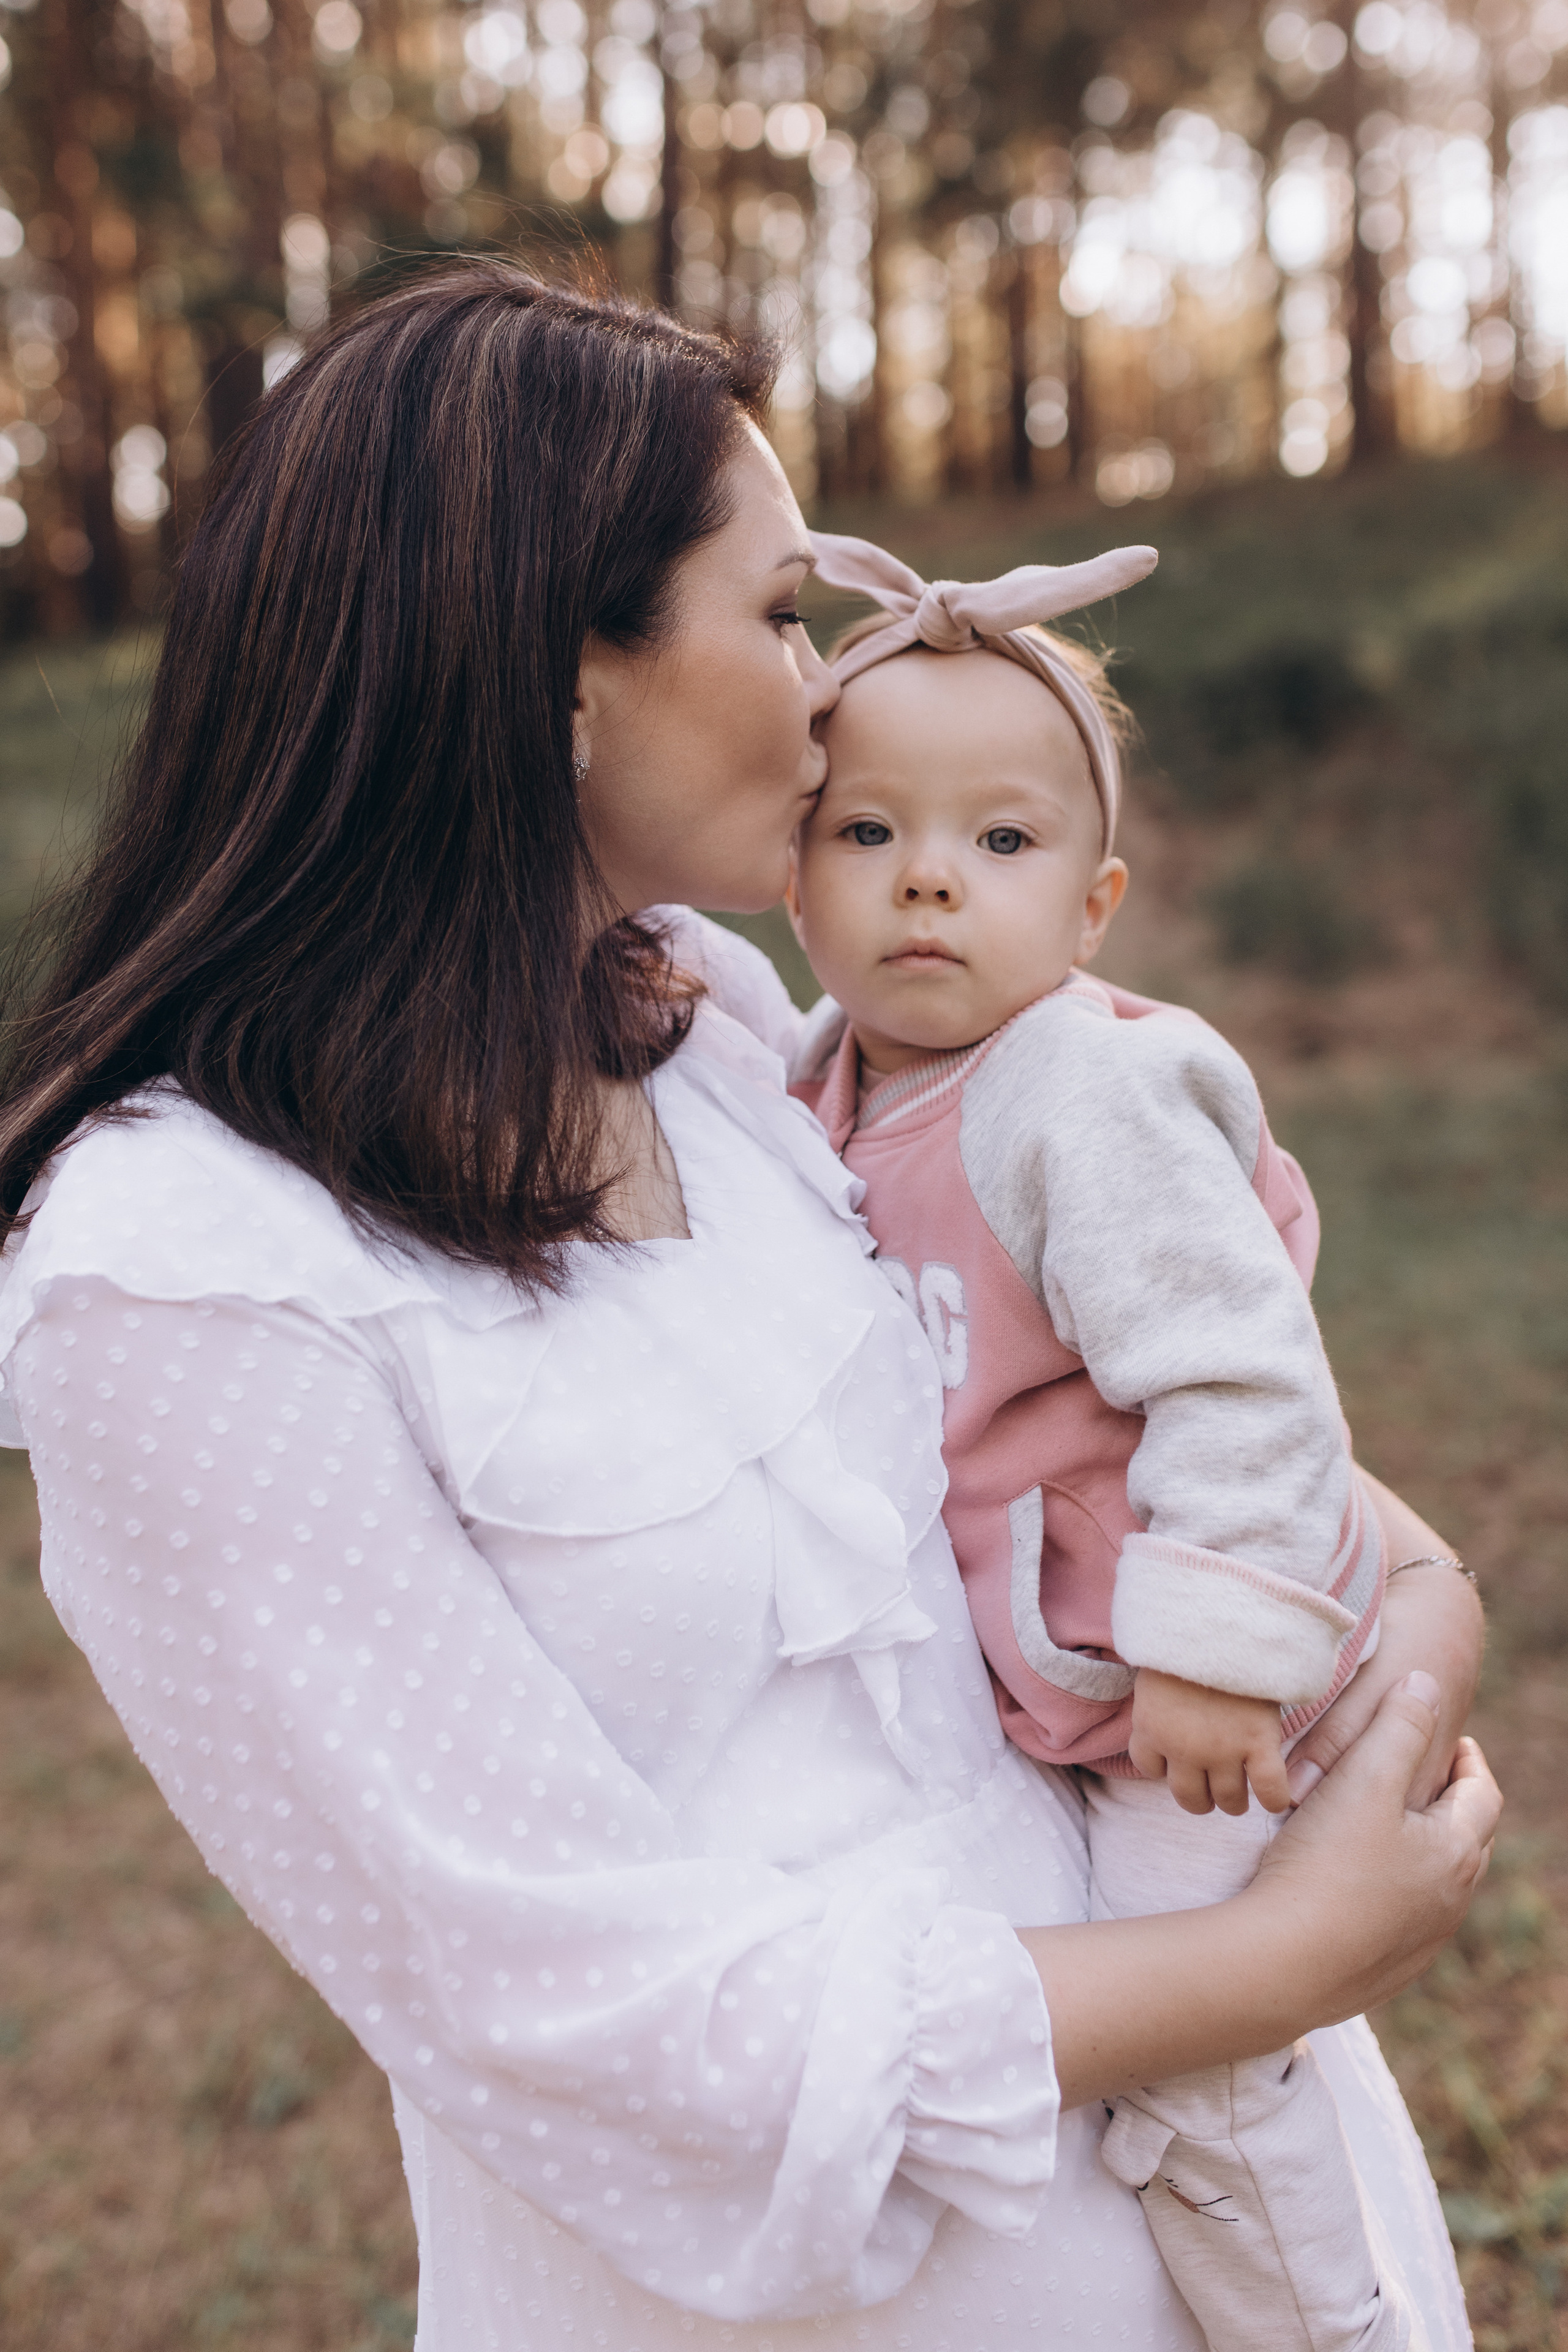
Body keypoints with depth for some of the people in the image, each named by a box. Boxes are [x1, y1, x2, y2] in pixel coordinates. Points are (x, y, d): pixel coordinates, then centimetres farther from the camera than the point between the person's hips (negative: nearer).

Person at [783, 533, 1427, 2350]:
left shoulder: (1089, 1098, -26)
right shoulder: (830, 1074, -1)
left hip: (1175, 1656, -8)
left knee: (1181, 2057, -5)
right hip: (1017, 1650, 9)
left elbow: (1242, 1379, -28)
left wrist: (1210, 1648, -27)